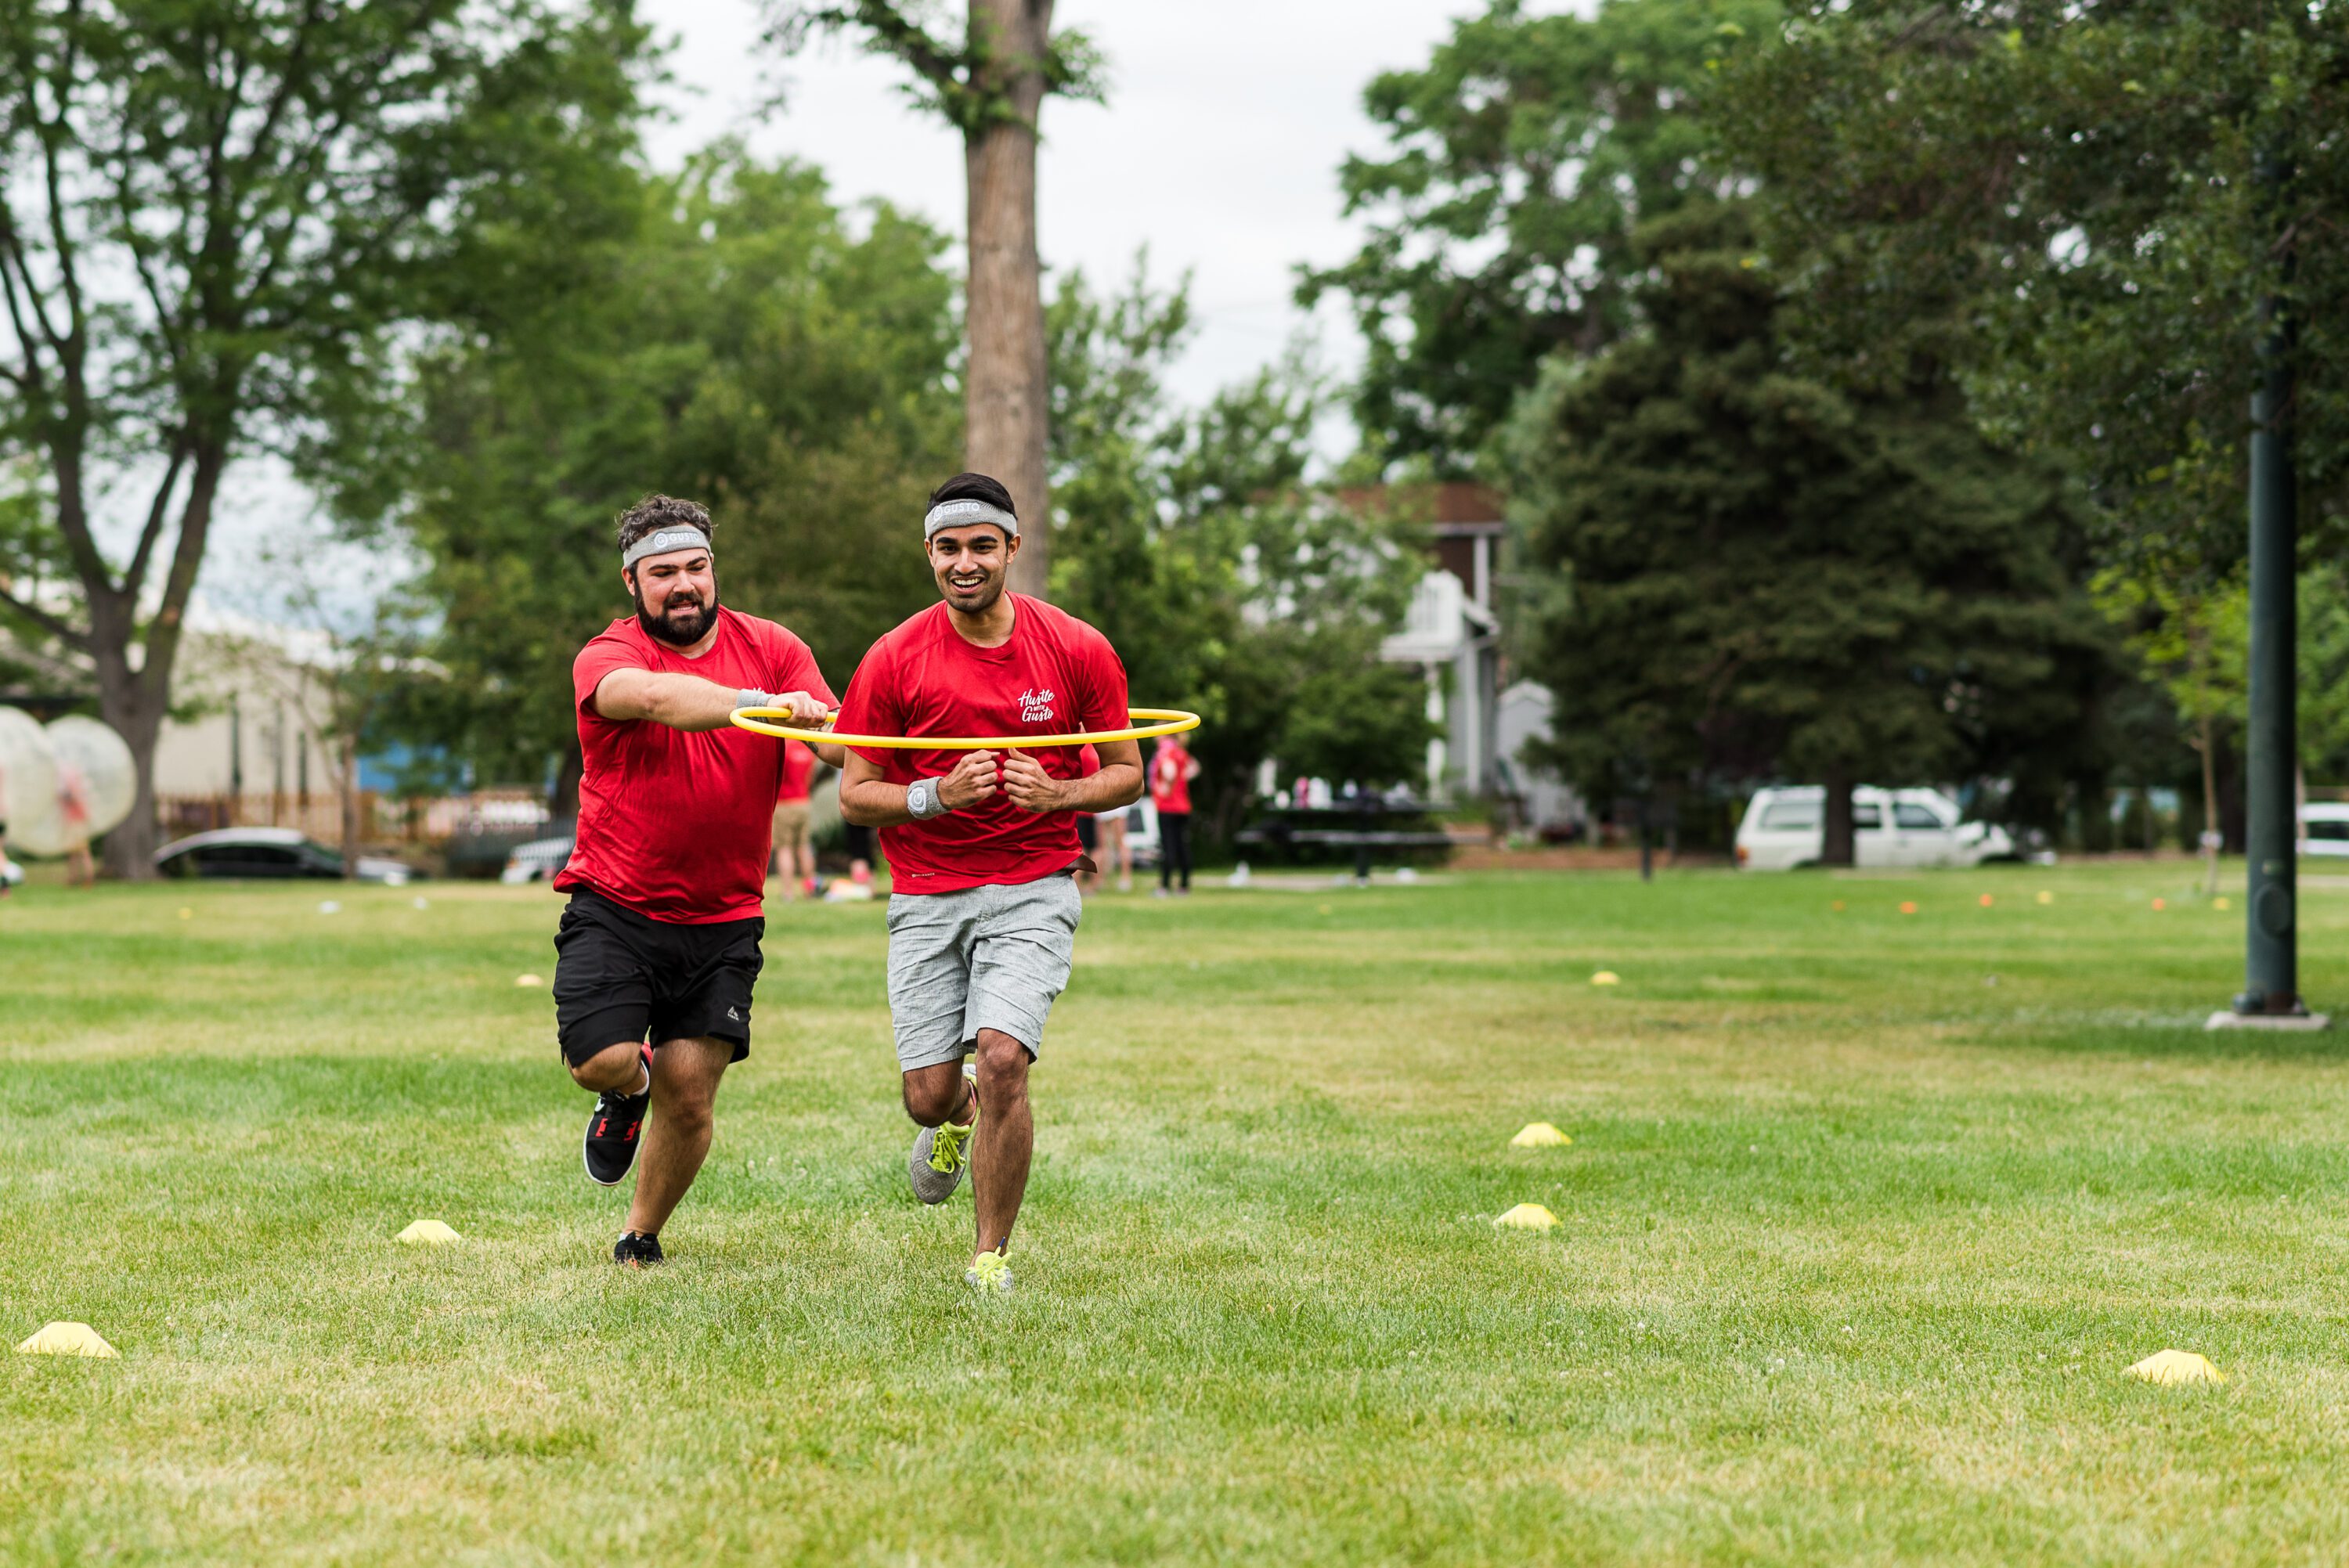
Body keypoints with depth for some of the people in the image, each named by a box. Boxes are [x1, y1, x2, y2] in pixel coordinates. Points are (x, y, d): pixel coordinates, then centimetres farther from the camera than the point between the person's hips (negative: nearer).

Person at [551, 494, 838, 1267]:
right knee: (603, 1061, -20)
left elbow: (842, 740, -9)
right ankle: (628, 1092, 20)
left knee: (690, 1097, -1)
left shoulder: (771, 647, 4)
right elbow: (653, 695, -31)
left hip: (722, 920, 2)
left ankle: (641, 1238, 26)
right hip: (614, 905, -2)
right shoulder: (606, 657, -6)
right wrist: (762, 703, -44)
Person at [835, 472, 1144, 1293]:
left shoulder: (1077, 649, -4)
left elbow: (1127, 771, 5)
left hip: (1033, 890, -1)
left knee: (1002, 1061, -20)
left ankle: (992, 1256, -1)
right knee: (929, 1096, -2)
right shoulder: (894, 660, -5)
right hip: (926, 894, 1)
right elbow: (854, 794, 0)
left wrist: (1056, 794, -15)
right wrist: (939, 796, -18)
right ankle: (957, 1120, 40)